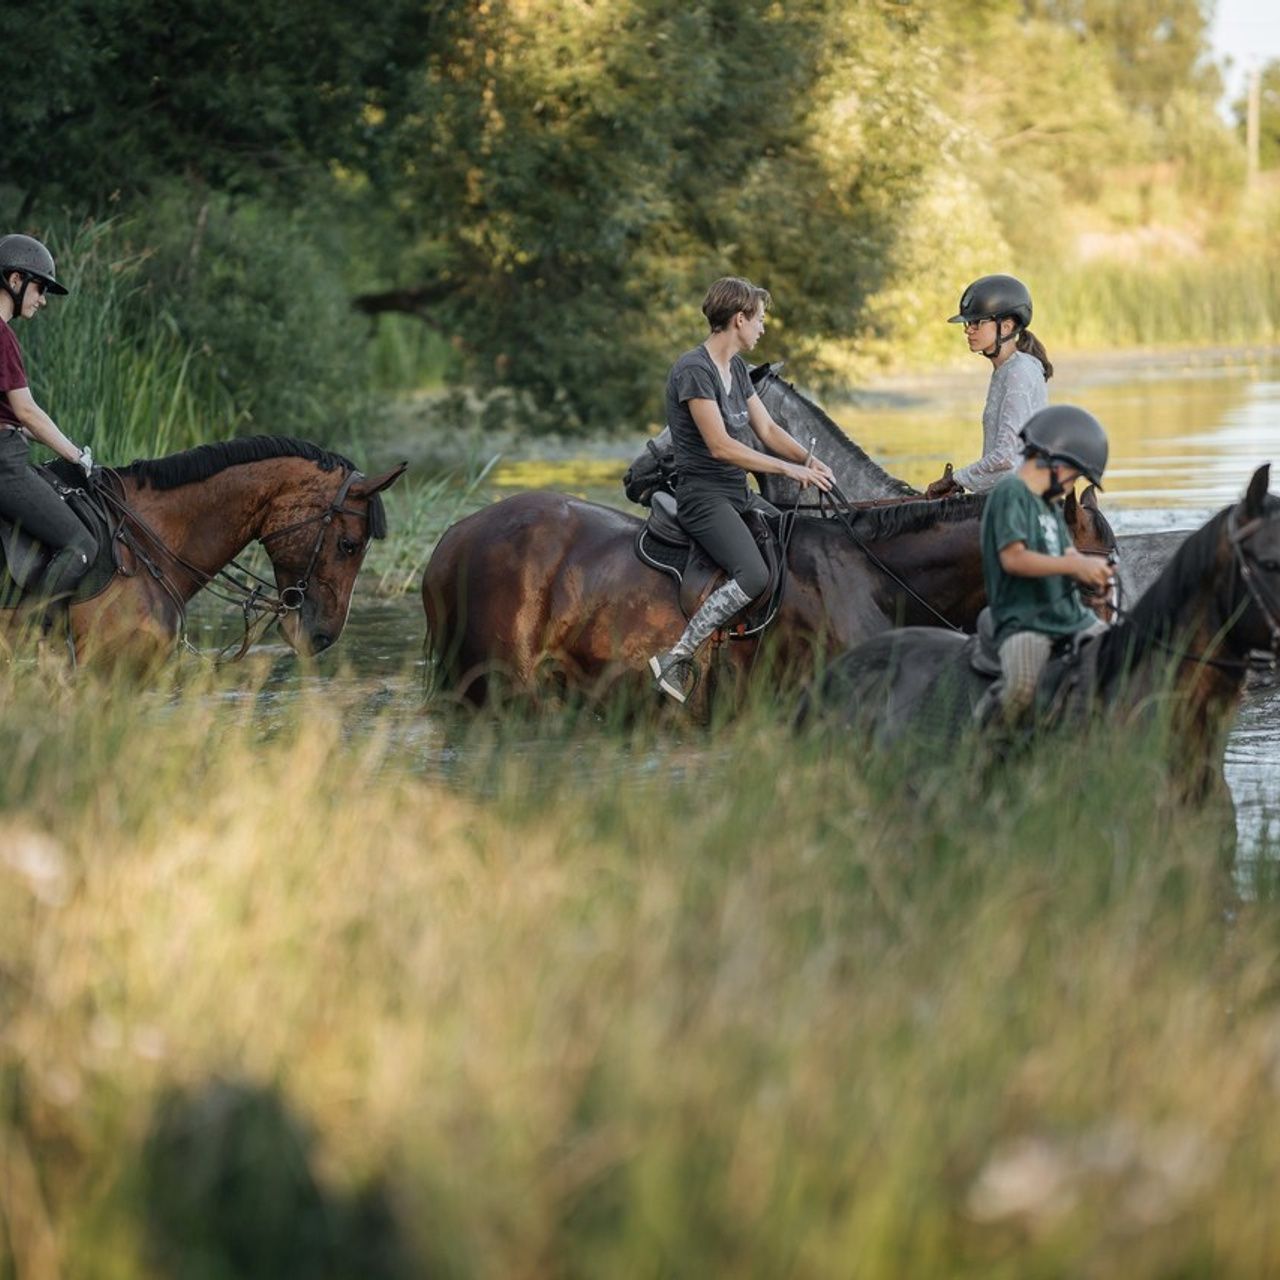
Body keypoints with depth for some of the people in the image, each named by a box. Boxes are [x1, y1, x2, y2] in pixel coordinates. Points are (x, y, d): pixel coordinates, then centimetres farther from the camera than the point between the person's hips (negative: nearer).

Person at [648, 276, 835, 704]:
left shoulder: (736, 368, 13)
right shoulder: (695, 370, -16)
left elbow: (767, 430, 16)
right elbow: (720, 446, -21)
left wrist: (808, 459, -3)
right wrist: (789, 469, -19)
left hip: (740, 495, 10)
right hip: (703, 495, -10)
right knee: (754, 575, -28)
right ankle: (674, 659, -25)